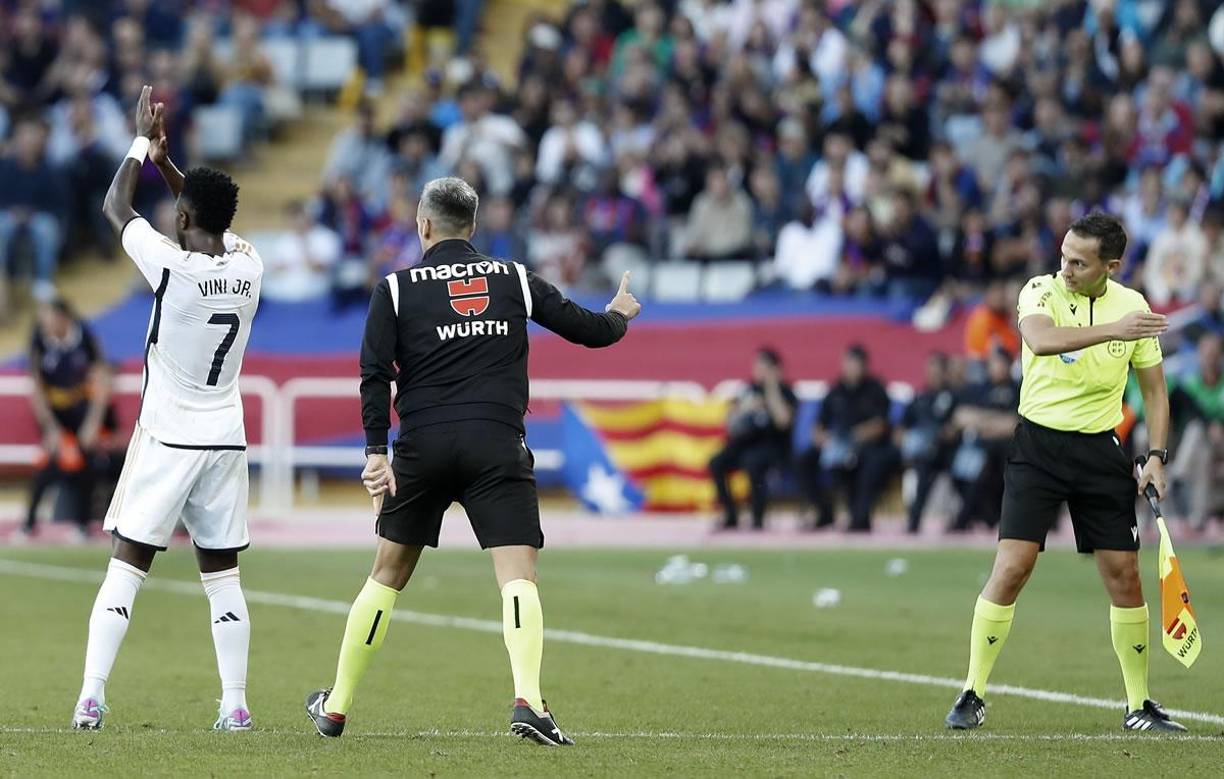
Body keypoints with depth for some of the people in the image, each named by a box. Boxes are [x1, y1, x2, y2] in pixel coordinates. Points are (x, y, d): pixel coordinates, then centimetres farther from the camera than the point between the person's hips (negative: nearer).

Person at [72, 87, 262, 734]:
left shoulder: (171, 267, -16)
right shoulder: (248, 267, -1)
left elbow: (115, 207, 0)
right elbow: (214, 221, 21)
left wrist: (142, 144, 13)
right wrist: (165, 160, 23)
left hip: (166, 440, -4)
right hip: (226, 439, 4)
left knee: (127, 566, -1)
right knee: (222, 575, 8)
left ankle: (91, 697, -6)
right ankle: (235, 704, 4)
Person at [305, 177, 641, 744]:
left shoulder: (397, 288, 7)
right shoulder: (513, 279, 10)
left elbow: (376, 374, -3)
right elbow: (590, 330, 16)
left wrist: (376, 453, -4)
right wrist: (619, 316, 38)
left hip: (422, 447, 1)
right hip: (497, 445, -1)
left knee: (387, 575, 14)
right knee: (518, 575, -7)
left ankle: (336, 707, 21)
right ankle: (528, 700, -29)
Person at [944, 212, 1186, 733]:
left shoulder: (1133, 307, 1)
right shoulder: (1042, 291, -8)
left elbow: (1153, 387, 11)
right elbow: (1040, 339, -31)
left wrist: (1157, 455, 1)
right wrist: (1112, 330, -40)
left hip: (1100, 451, 3)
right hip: (1038, 444, -3)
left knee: (1123, 574, 1)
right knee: (1012, 568, -11)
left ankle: (1139, 706, 13)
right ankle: (972, 697, -2)